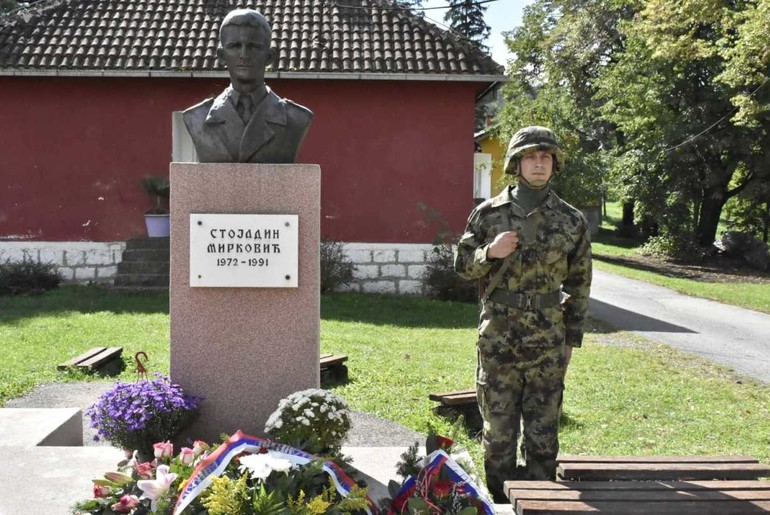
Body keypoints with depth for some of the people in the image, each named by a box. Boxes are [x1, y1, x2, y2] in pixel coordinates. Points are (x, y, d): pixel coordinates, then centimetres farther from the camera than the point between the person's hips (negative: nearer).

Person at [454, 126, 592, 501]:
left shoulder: (572, 221, 3)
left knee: (543, 431, 8)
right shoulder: (488, 214, 2)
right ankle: (499, 502, 20)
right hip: (498, 338, 0)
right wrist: (489, 253, -13)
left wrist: (571, 341, 8)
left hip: (547, 340, 0)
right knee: (498, 428, 7)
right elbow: (462, 264, 8)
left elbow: (579, 285, 9)